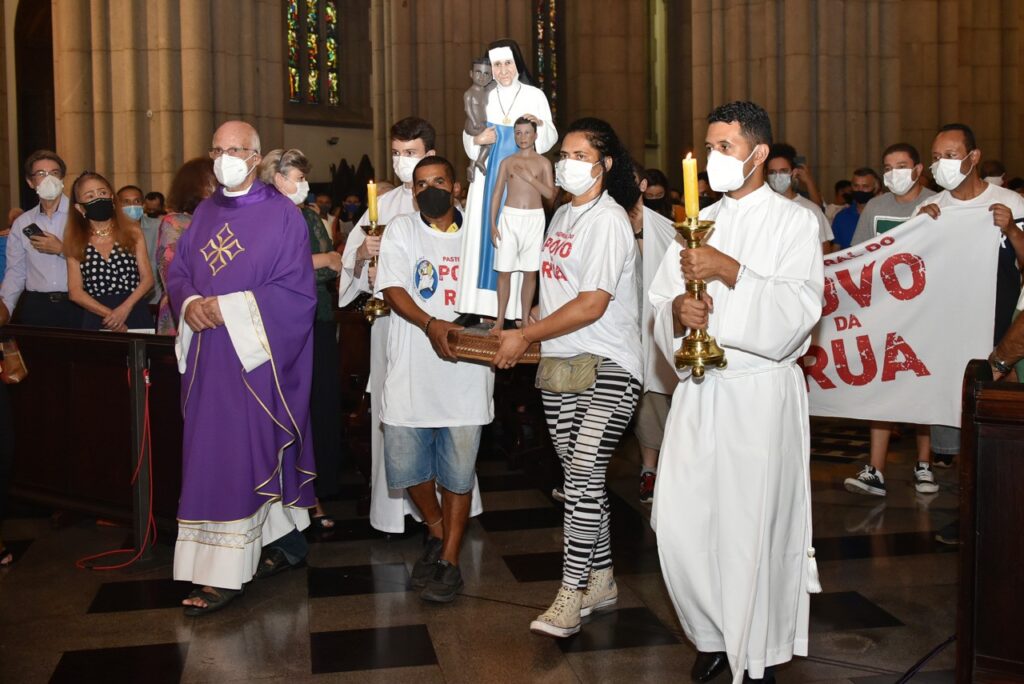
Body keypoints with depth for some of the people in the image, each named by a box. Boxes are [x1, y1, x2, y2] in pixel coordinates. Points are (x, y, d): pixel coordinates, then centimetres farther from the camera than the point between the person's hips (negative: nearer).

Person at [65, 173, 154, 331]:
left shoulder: (132, 232, 5)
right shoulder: (75, 242, 5)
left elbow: (147, 278, 0)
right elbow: (75, 292, -1)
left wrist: (125, 308, -14)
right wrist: (108, 313, -14)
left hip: (135, 314, 0)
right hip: (95, 319, 0)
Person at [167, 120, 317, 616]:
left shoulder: (282, 216, -5)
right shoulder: (204, 213, 14)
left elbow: (297, 291, -11)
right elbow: (177, 271, 14)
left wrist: (229, 307, -17)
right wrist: (190, 303, -9)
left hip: (255, 356, -6)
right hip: (207, 356, 6)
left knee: (236, 455, -7)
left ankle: (225, 573, 0)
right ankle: (285, 540, 23)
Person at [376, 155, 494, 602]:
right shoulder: (400, 231, 5)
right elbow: (392, 289, -7)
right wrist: (432, 324, -23)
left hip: (465, 371, 0)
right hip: (411, 372, 0)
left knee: (458, 471, 2)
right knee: (407, 464, 5)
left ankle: (450, 559, 16)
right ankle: (436, 532, 32)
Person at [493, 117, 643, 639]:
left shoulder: (608, 220, -11)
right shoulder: (562, 214, 15)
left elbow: (592, 305, -18)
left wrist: (525, 337, -15)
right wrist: (524, 332, 8)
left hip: (607, 366, -8)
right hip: (559, 362, 8)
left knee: (583, 474, -12)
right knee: (580, 477, 11)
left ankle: (570, 596, -5)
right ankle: (601, 580, 23)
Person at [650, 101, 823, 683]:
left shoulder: (794, 221, 0)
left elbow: (799, 310, -14)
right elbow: (660, 306, 11)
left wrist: (730, 271, -21)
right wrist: (678, 311, -11)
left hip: (761, 391, -4)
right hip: (699, 390, 5)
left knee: (754, 527, 0)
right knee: (680, 522, 1)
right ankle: (714, 635, 23)